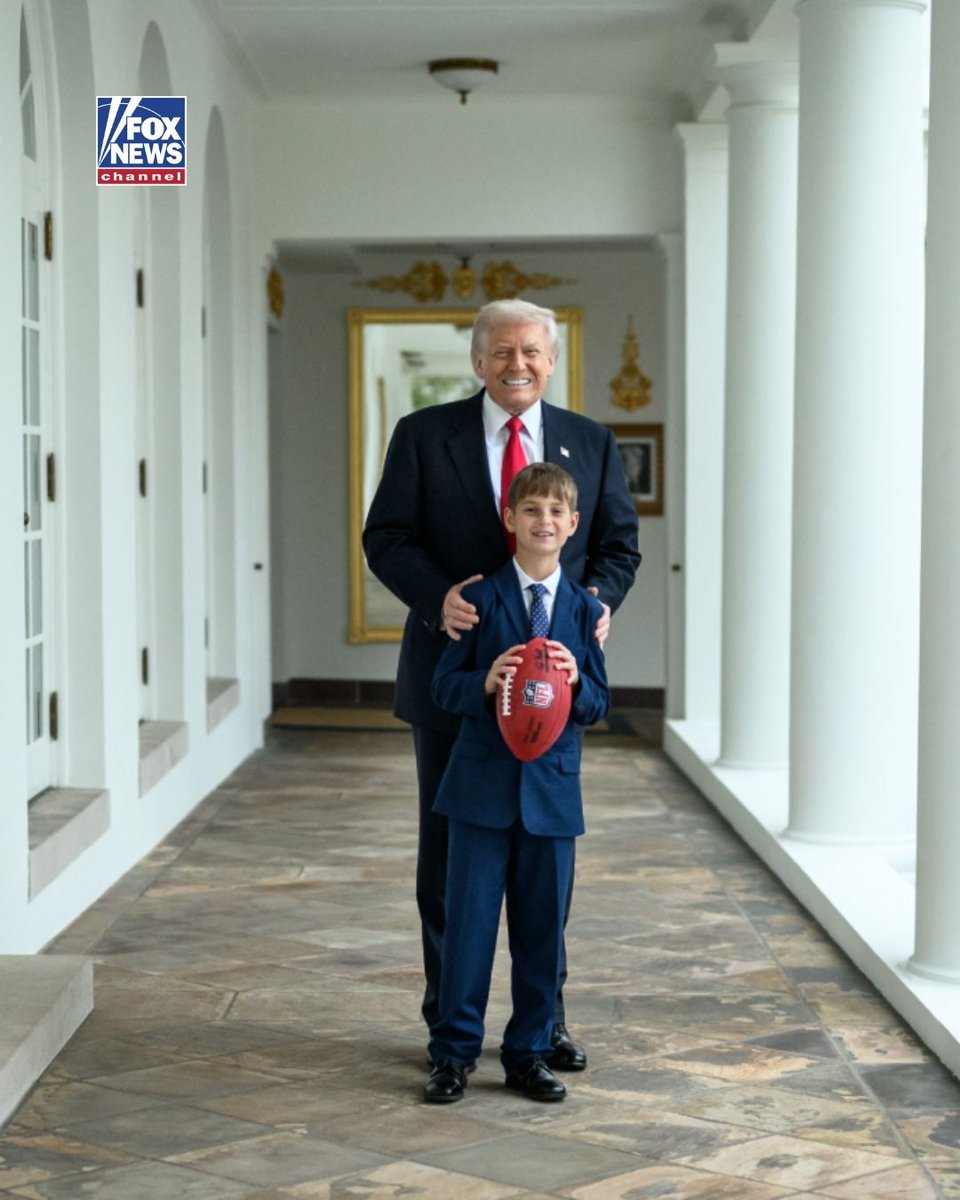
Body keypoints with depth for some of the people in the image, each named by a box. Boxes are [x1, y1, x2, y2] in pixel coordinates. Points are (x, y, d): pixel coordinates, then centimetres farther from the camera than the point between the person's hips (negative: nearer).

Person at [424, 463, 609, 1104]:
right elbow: (445, 685, 0)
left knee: (542, 926, 7)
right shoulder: (481, 598, 0)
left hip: (552, 787, 2)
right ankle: (454, 1053, 11)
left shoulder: (584, 608, 6)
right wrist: (485, 683, -20)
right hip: (483, 785, -2)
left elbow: (599, 706, 6)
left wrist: (576, 682, -15)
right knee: (469, 919, 1)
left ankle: (529, 1053, 19)